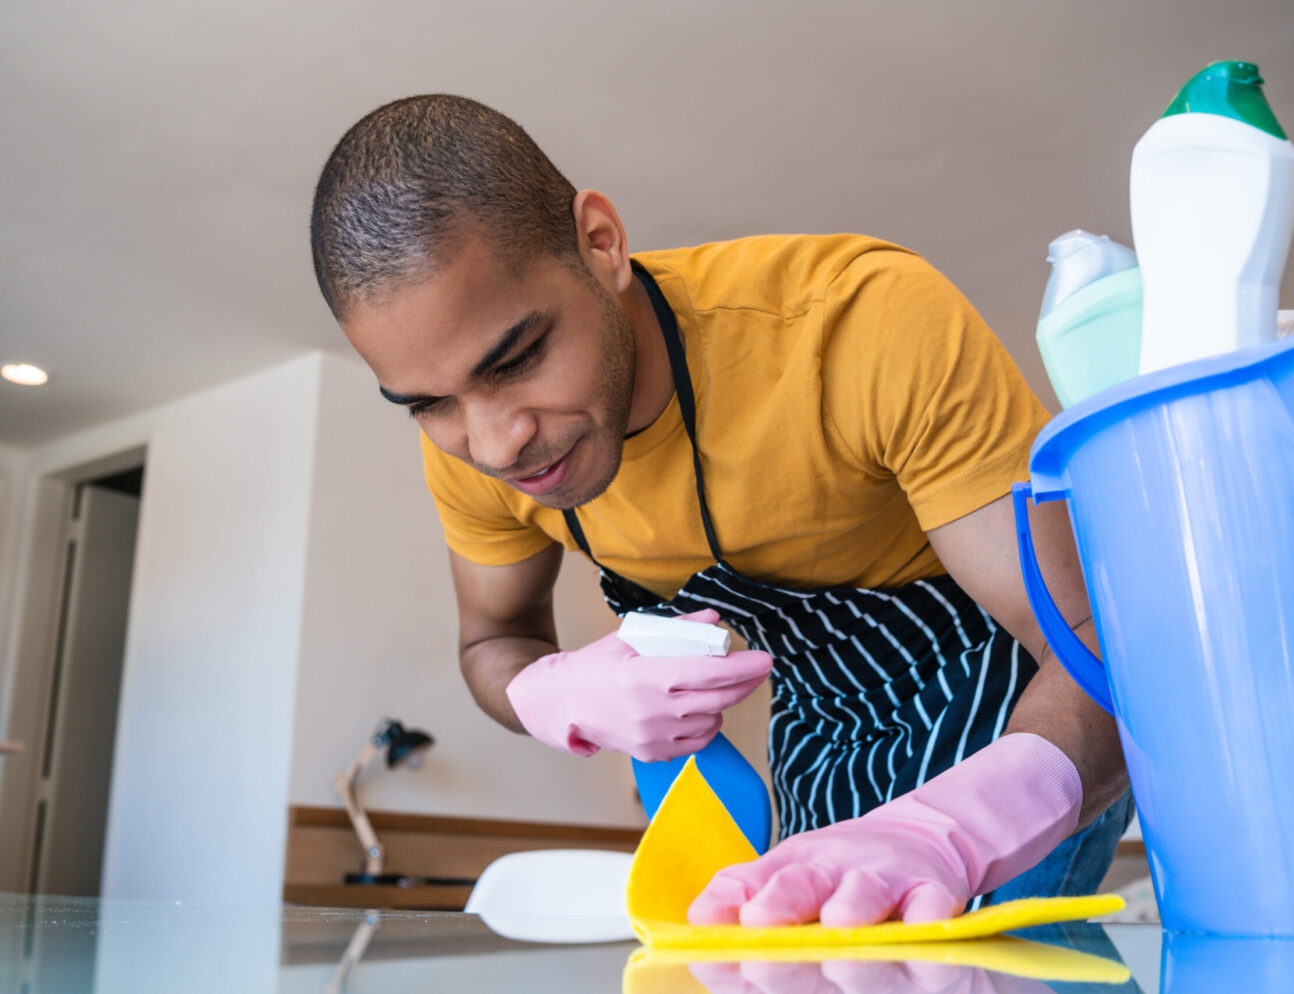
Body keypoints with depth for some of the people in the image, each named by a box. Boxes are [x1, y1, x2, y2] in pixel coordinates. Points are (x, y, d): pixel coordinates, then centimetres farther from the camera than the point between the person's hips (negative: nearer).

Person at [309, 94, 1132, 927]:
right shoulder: (470, 451, -18)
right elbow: (495, 641, 1)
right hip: (825, 733, 5)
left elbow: (1108, 639, -35)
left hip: (1031, 702, -4)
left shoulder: (877, 323, -35)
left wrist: (942, 833, -55)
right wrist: (566, 698, -24)